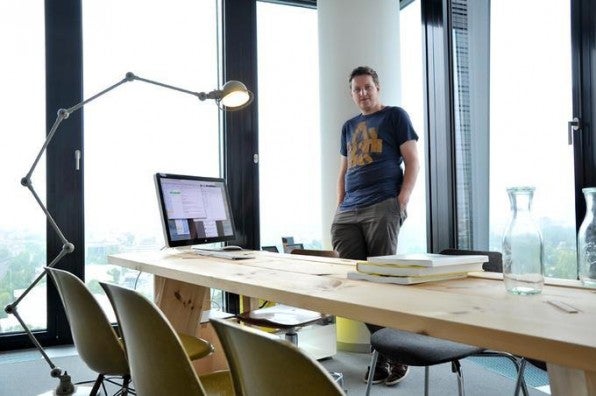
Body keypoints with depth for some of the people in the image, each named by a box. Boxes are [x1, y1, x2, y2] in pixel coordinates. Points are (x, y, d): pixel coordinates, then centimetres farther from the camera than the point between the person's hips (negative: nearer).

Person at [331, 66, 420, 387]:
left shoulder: (395, 116, 8)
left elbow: (412, 161, 0)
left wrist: (402, 200, -11)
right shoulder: (349, 127, 25)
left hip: (383, 207, -6)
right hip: (347, 212, 6)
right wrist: (339, 206, 14)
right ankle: (381, 353, 9)